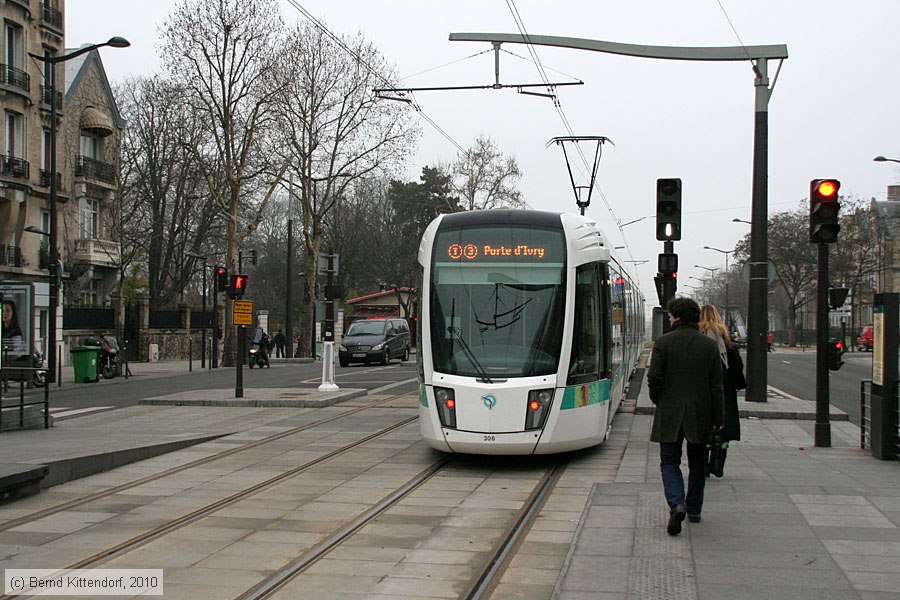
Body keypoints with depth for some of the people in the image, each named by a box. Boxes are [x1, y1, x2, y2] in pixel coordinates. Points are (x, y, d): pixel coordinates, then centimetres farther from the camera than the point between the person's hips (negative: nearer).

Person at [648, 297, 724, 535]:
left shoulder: (663, 343, -8)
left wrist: (658, 401, 10)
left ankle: (677, 504, -18)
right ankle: (694, 510, 24)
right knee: (697, 463, 17)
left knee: (670, 462, 4)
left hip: (670, 414, -2)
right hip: (700, 415, 2)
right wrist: (718, 419, 4)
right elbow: (717, 385, -1)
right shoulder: (710, 345, -1)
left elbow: (654, 379, -9)